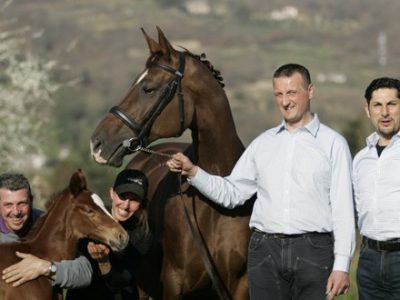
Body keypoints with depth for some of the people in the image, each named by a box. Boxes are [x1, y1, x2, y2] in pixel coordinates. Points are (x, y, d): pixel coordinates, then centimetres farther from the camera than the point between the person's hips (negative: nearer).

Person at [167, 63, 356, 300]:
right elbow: (231, 193, 16)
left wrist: (342, 266, -9)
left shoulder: (333, 143, 2)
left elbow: (343, 209, -2)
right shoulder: (263, 143, 14)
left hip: (313, 252, -3)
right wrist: (192, 172, 2)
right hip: (265, 251, 4)